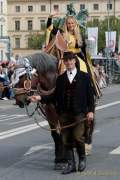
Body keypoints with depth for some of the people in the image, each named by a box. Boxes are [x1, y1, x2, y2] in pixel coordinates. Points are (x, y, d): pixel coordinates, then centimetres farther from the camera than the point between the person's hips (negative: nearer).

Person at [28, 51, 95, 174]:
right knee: (66, 140, 5)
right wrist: (40, 98, -2)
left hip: (79, 113, -3)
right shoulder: (60, 78, 10)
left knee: (78, 137, -9)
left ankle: (82, 158, 18)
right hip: (64, 113, 3)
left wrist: (90, 110, -6)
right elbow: (55, 96, 9)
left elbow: (90, 95, 3)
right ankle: (71, 164, 14)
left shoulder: (84, 76, 4)